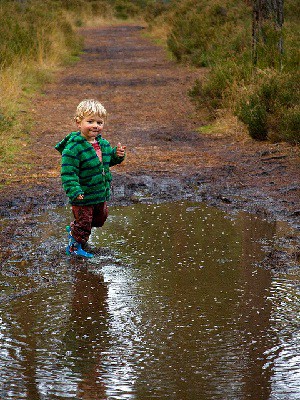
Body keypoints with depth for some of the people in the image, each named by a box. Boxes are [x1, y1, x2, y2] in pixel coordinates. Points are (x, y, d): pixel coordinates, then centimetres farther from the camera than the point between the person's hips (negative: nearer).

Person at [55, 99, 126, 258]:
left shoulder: (103, 143, 1)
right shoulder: (73, 147, -24)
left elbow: (108, 160, 19)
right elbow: (68, 172, -26)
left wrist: (117, 154, -3)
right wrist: (74, 191, -37)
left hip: (101, 194, 8)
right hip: (83, 197, -8)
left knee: (100, 218, 26)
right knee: (83, 222, 5)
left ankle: (73, 229, 47)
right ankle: (74, 246, 29)